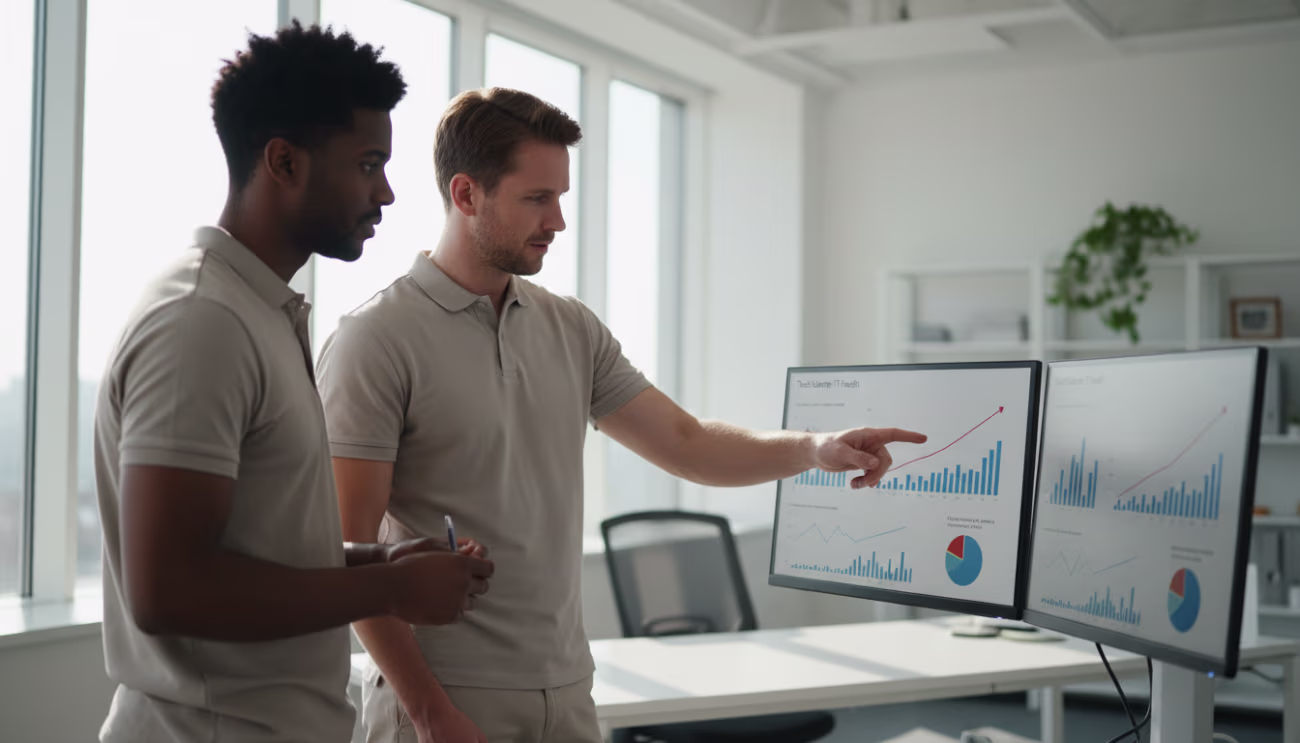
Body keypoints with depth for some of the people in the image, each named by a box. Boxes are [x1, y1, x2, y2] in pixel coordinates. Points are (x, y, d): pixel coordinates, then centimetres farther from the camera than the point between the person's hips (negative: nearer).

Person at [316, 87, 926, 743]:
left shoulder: (570, 330, 8)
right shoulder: (377, 339, -11)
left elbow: (686, 443, 10)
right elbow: (350, 549, -13)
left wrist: (815, 448, -6)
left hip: (566, 690, 6)